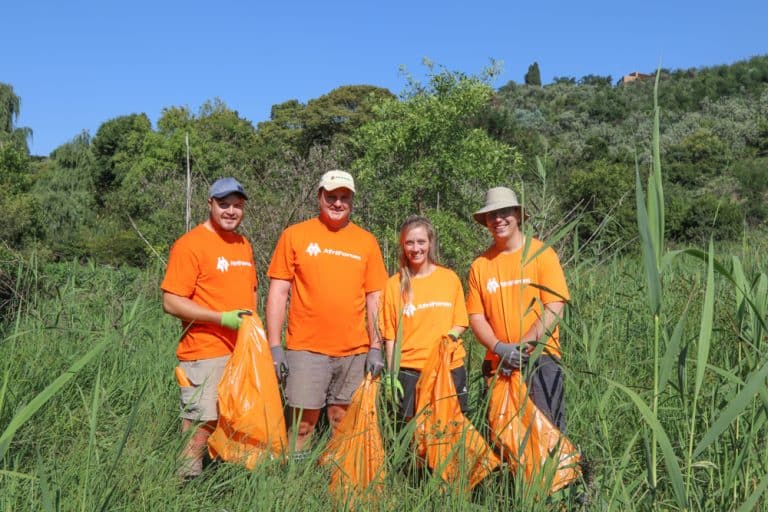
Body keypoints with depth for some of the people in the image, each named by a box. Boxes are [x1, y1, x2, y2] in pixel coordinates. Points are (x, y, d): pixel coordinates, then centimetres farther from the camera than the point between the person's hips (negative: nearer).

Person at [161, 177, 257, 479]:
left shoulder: (243, 245, 14)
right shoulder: (190, 244, -9)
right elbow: (171, 303, -13)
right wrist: (223, 318, -19)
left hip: (243, 352, 7)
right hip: (206, 354, -7)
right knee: (202, 425, -4)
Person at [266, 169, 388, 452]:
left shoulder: (367, 241, 8)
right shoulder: (294, 235, 2)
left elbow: (374, 297, 9)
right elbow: (278, 292, 2)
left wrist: (376, 347, 3)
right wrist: (274, 345, -4)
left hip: (354, 351, 2)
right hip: (306, 349, -2)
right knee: (302, 425, 0)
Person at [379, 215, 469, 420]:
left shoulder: (450, 278, 5)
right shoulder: (394, 284, 2)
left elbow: (461, 322, 10)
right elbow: (390, 335, 3)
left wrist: (451, 336, -11)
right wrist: (391, 374, -2)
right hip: (411, 371, -1)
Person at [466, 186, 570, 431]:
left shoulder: (541, 253, -2)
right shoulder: (480, 264, 6)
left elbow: (554, 309, -8)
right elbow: (476, 316, 4)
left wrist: (523, 346, -16)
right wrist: (499, 348, -12)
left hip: (540, 358, -3)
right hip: (498, 363, 3)